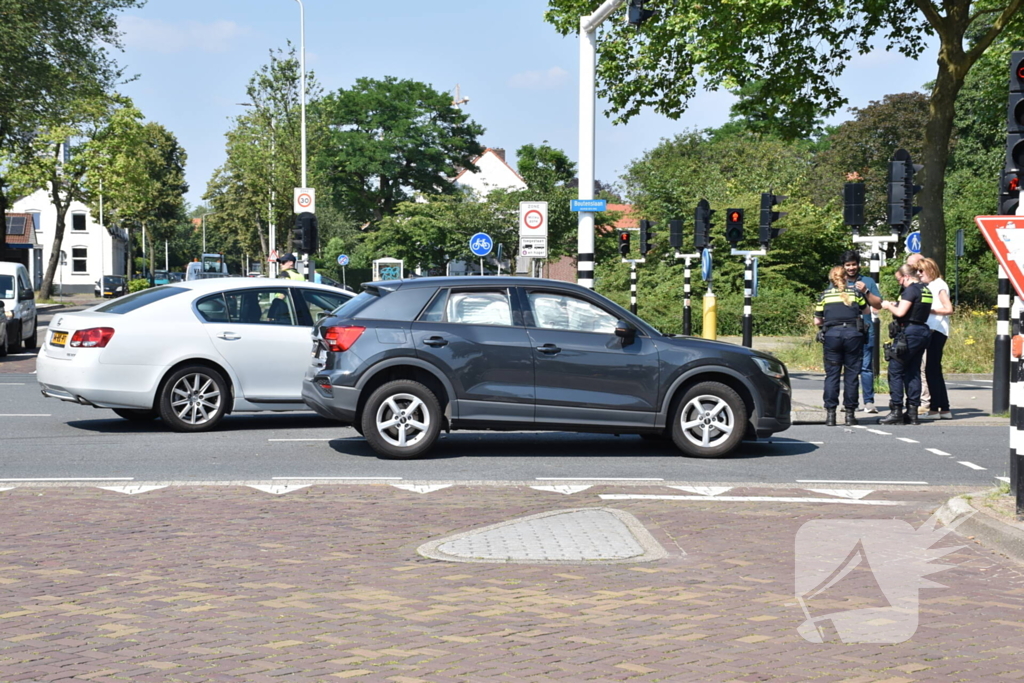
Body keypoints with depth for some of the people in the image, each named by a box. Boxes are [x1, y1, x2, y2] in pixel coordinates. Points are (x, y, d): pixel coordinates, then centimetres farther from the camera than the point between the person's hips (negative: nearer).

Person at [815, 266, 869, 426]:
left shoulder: (825, 295, 10)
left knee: (832, 374, 3)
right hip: (853, 333, 0)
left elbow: (817, 321, 13)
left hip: (831, 334, 0)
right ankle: (850, 413, 6)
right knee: (852, 374, 5)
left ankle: (830, 413, -3)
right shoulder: (855, 292, 10)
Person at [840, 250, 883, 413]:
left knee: (865, 366, -6)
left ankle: (869, 401, -5)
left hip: (865, 329, -1)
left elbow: (878, 304, 7)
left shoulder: (868, 281, 14)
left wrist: (865, 291, -6)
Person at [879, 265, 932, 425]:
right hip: (923, 332, 9)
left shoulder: (911, 290, -12)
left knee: (895, 371, -3)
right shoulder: (926, 290, 15)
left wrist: (888, 306, 0)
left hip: (908, 332, -9)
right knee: (913, 372, 10)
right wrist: (896, 304, 14)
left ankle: (896, 412, -5)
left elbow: (900, 312, -18)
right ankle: (912, 413, 9)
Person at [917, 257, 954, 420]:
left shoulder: (939, 285, -6)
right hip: (931, 331, 10)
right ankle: (945, 409, 14)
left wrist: (928, 309, -13)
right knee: (935, 370, 11)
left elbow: (949, 309, -13)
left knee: (932, 370, -9)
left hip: (937, 331, -10)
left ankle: (934, 409, -8)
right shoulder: (930, 286, 19)